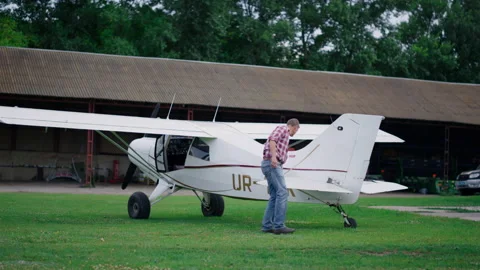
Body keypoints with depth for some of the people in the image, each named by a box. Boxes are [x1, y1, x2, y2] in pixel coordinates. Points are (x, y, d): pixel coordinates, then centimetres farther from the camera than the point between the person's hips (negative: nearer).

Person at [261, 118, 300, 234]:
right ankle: (279, 225, -16)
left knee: (275, 196, 9)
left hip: (275, 165, 10)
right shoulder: (283, 129, -1)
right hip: (272, 164, -10)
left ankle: (267, 225, 8)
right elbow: (272, 139, -20)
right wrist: (273, 156, -33)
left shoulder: (285, 135, 28)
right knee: (282, 192, -13)